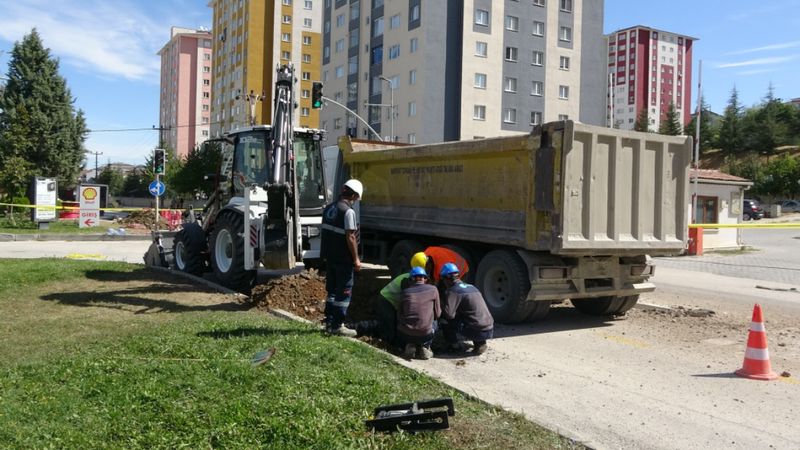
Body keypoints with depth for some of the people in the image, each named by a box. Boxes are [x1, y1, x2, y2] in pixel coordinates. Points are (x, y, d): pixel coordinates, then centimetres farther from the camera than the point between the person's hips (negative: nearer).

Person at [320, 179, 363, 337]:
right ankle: (337, 326, 3)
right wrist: (356, 258, -14)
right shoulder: (348, 211, -17)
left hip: (329, 257, 8)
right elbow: (350, 237, -20)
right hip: (343, 259, -8)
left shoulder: (329, 208, 9)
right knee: (344, 293, 1)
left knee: (332, 291, 17)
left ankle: (329, 323, 23)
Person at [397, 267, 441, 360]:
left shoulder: (406, 292, 7)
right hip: (425, 334, -1)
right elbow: (437, 314, 9)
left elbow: (399, 315, 13)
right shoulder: (433, 289, 2)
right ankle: (425, 347, 11)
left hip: (405, 335, 1)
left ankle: (410, 345, 8)